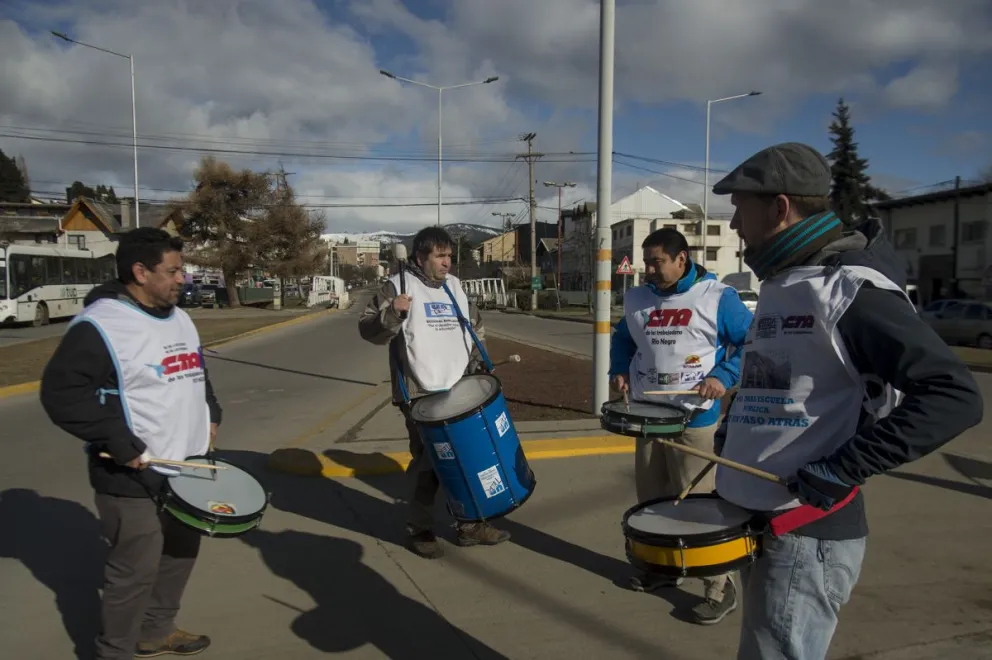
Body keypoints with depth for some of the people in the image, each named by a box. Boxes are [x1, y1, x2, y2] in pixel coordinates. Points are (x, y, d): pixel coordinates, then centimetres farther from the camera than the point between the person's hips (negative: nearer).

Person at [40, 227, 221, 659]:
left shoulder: (179, 318, 11)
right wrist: (118, 442, -24)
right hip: (133, 477, -8)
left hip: (187, 467, 9)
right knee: (136, 569, 2)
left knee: (181, 552, 20)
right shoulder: (99, 325, -17)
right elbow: (62, 392, -21)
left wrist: (209, 414, 10)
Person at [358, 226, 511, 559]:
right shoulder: (399, 285, -5)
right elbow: (367, 329, -8)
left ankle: (469, 525, 26)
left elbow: (476, 327, 23)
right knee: (428, 464, -1)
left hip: (461, 392, 6)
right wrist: (392, 314, -26)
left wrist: (477, 358, 9)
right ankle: (419, 530, 16)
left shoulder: (455, 286, 12)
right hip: (421, 395, -6)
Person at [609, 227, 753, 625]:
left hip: (695, 418, -6)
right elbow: (623, 339, 24)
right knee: (651, 499, 14)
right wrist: (620, 369, 7)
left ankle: (720, 587, 10)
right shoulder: (637, 300, 8)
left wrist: (724, 377, -17)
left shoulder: (717, 297, -8)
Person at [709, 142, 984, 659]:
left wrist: (845, 469, -24)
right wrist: (736, 429, 11)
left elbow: (955, 396, -22)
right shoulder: (781, 284, 12)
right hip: (758, 522, 9)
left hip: (809, 535, -9)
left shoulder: (850, 288, -16)